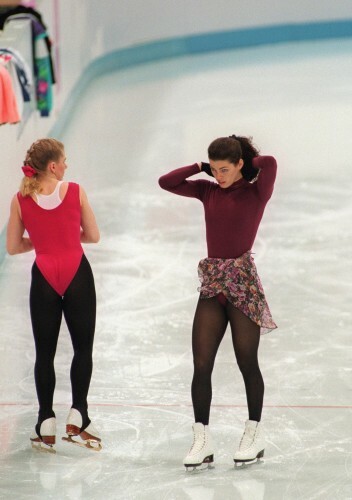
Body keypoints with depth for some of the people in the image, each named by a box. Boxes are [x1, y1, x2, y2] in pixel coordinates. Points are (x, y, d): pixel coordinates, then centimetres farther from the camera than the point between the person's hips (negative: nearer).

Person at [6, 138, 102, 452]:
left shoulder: (21, 200, -2)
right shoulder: (75, 192, -6)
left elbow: (13, 247, 4)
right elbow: (93, 236, 3)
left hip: (44, 278, 1)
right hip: (77, 275, -1)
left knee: (44, 352, 10)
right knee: (83, 348, 11)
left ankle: (47, 426, 10)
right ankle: (77, 420, 6)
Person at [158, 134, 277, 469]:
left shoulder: (256, 192, -3)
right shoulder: (208, 191, 10)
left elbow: (270, 163, -22)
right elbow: (166, 182, 7)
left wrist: (247, 164, -3)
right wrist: (201, 167, 5)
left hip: (242, 282, -4)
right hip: (212, 282, 4)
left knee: (247, 363, 4)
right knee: (201, 364, -2)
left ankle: (255, 434, 17)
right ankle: (201, 439, 0)